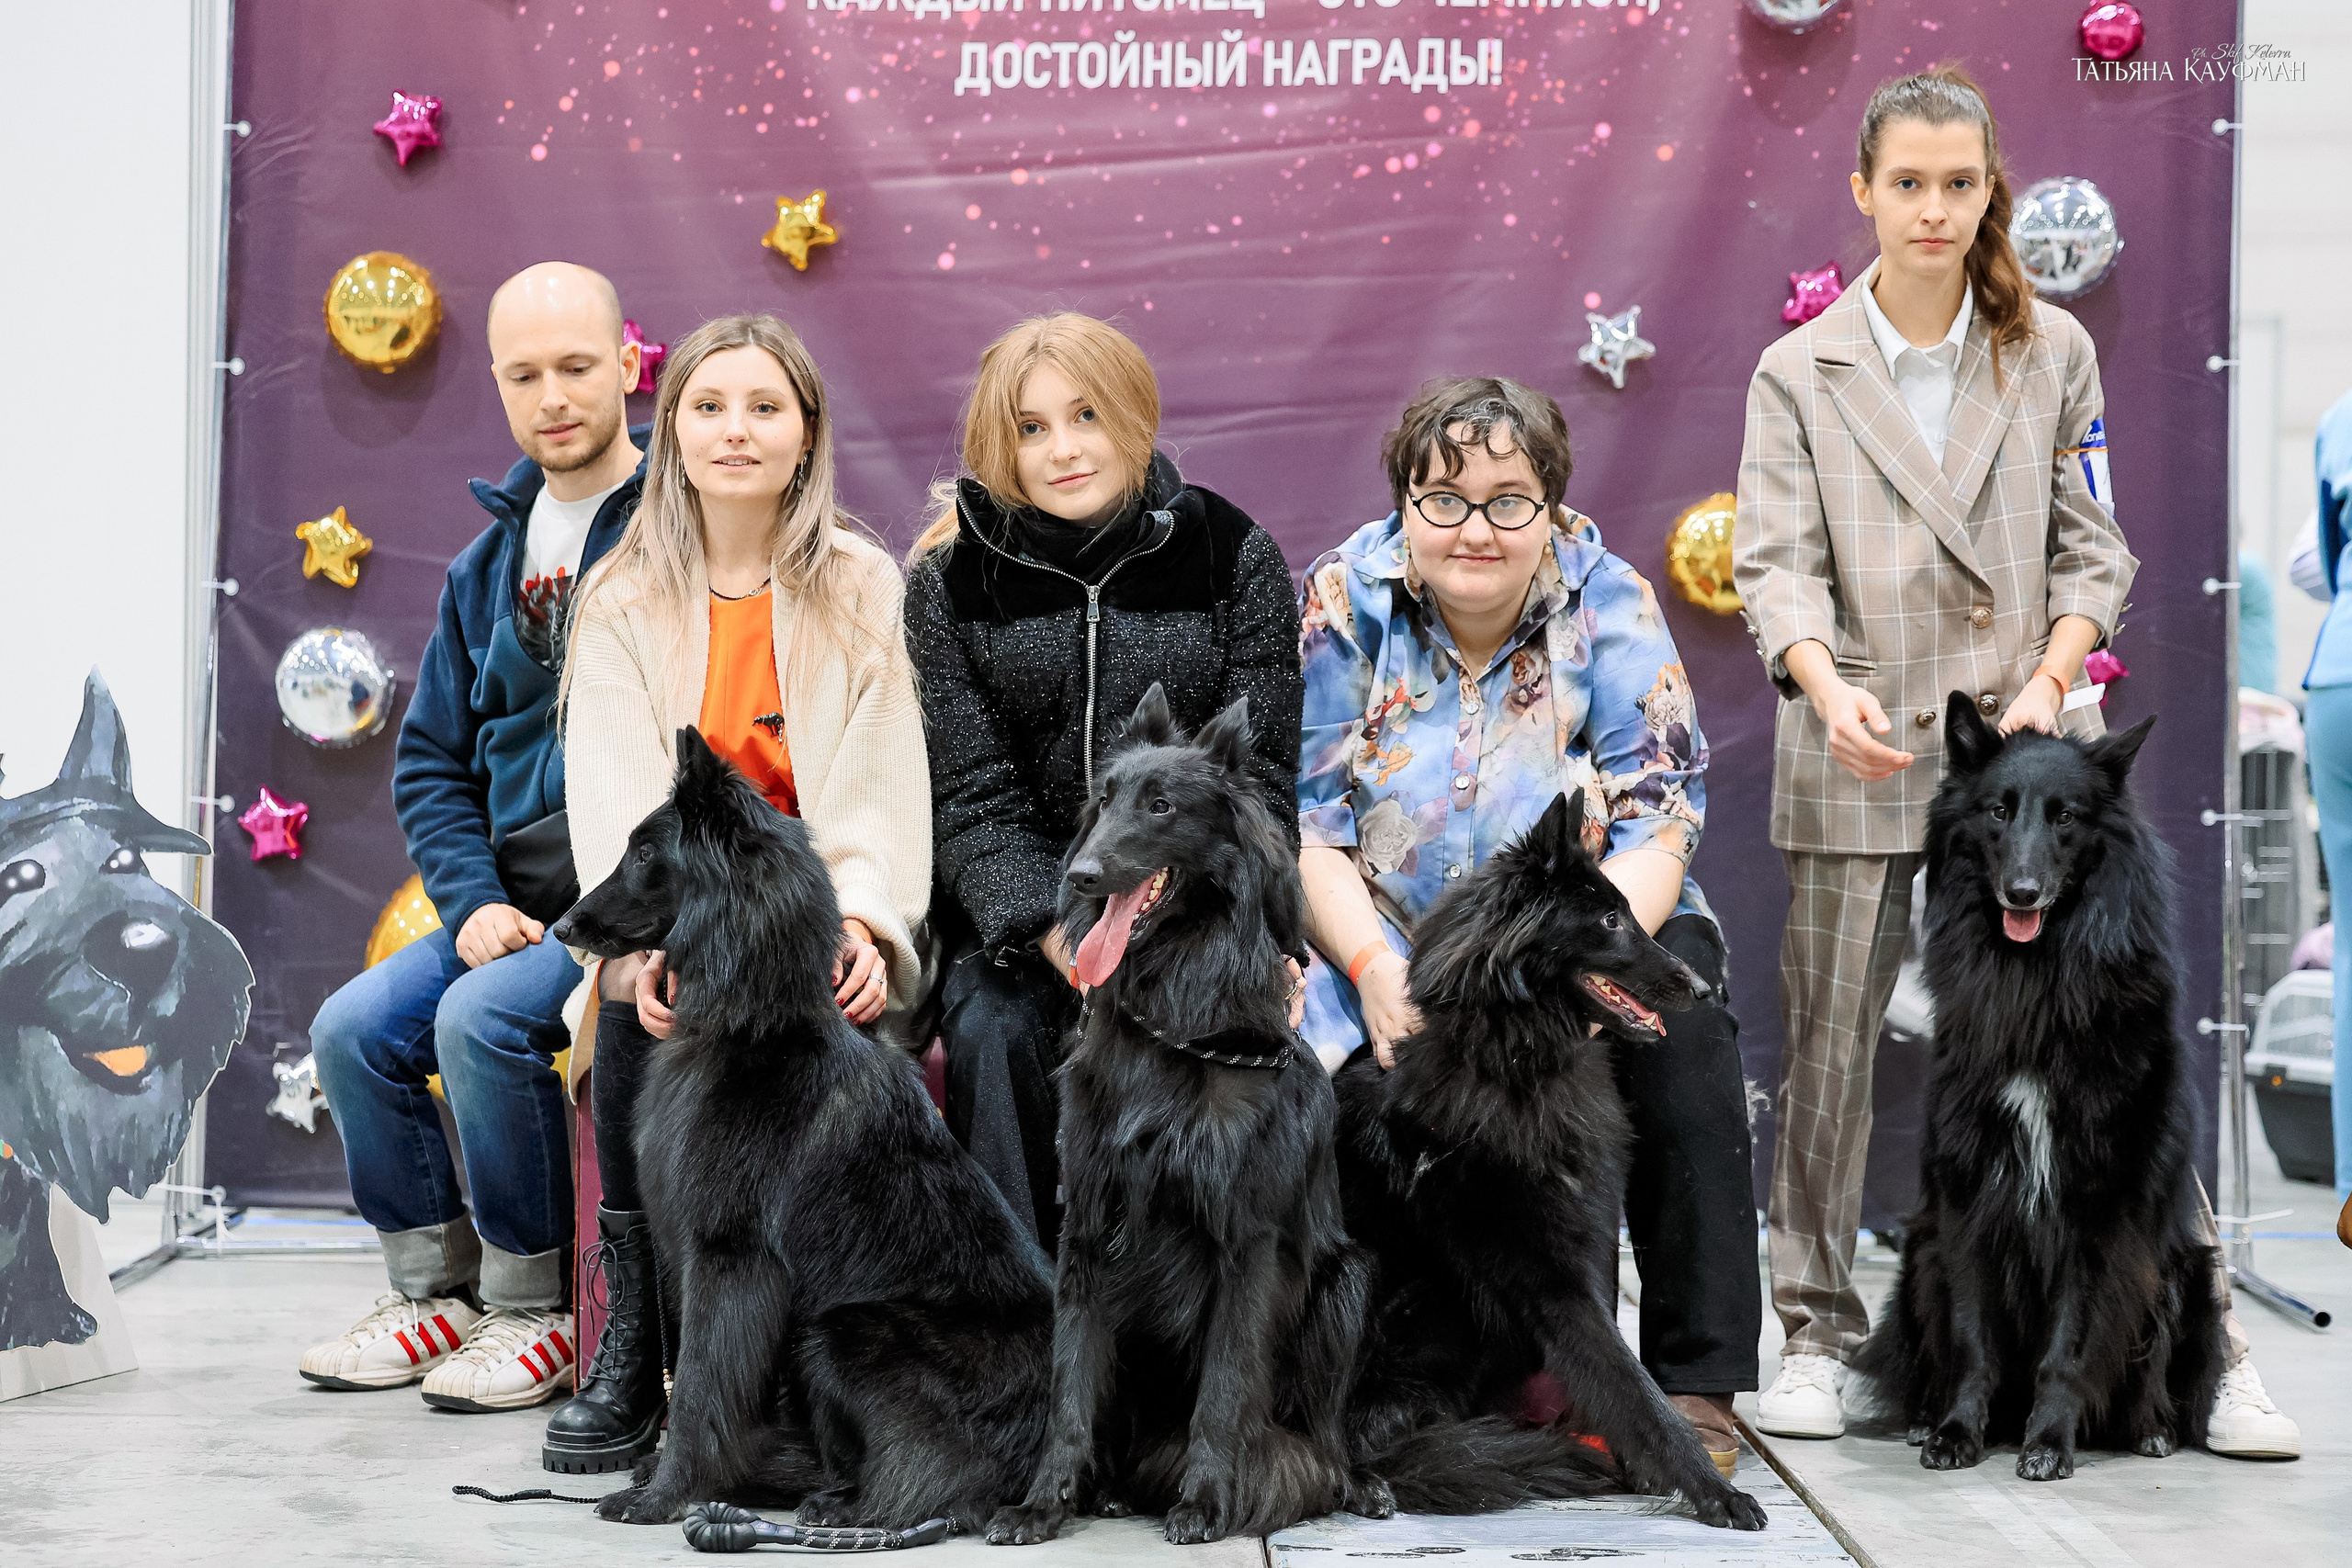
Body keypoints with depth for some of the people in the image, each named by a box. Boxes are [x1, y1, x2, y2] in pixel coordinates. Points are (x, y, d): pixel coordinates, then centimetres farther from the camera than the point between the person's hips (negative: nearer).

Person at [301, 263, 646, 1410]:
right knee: (354, 1029, -6)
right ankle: (436, 1293, 9)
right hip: (517, 898, 7)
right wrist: (475, 900, -1)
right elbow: (430, 760, 15)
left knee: (484, 1017, -26)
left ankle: (536, 1307, -8)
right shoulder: (490, 562, 14)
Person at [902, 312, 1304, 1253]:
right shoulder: (952, 577, 0)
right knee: (992, 1033, -27)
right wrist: (1057, 934, -22)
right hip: (1020, 890, 1)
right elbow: (973, 796, -5)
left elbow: (1257, 776, -3)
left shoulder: (1234, 557, -1)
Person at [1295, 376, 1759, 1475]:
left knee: (1683, 1013, -29)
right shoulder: (1345, 602, -5)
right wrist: (1374, 968, -22)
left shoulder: (1609, 606, -7)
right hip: (1383, 938, 0)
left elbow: (1657, 825, -10)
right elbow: (1303, 821, -6)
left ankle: (1695, 1378, -18)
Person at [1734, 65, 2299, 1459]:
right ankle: (1820, 1331, 19)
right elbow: (1777, 561, -5)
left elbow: (2092, 549, 7)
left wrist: (2049, 680, -10)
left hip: (2031, 738, 0)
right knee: (1831, 1050, 4)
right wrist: (1829, 686, -23)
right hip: (1859, 754, 0)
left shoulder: (2054, 352, 8)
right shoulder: (1801, 373, 5)